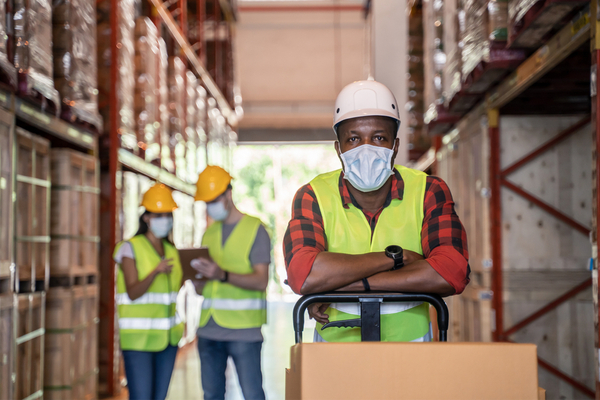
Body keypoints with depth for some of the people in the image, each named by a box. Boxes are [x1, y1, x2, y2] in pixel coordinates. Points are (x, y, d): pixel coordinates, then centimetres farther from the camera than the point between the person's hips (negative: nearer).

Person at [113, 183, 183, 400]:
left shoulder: (171, 251, 11)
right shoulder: (131, 248, -6)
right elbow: (133, 292, -16)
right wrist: (156, 271, -29)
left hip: (166, 337, 6)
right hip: (138, 338, -6)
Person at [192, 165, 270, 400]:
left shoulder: (255, 229, -1)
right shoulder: (209, 233, 16)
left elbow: (261, 281, -12)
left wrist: (223, 275, -26)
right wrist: (199, 280, -5)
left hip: (243, 329, -6)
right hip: (209, 328, 6)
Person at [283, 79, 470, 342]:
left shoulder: (428, 192, -2)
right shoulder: (314, 197, -4)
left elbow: (452, 274, -18)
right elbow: (302, 276, -22)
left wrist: (350, 283, -20)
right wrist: (394, 257, -17)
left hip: (408, 342, 0)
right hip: (337, 342, 0)